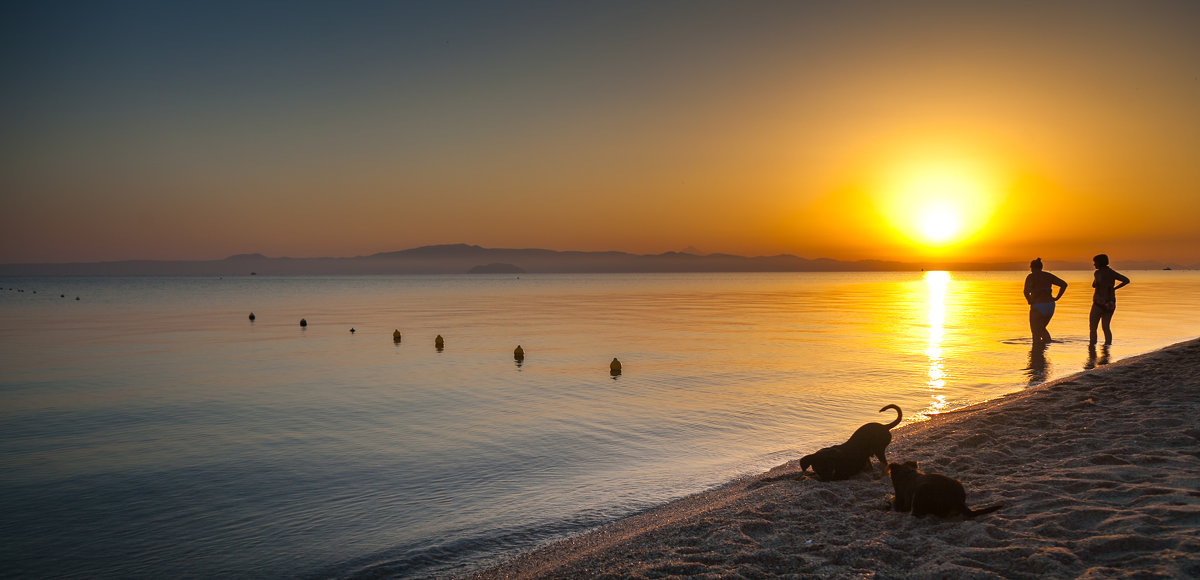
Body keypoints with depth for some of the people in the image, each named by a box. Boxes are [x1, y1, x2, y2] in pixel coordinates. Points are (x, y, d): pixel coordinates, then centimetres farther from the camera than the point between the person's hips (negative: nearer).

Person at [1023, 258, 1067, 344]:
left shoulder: (1031, 277, -7)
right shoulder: (1049, 276, 10)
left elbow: (1026, 291, -24)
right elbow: (1064, 284, 7)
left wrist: (1029, 301, -8)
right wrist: (1057, 298, 6)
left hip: (1037, 307, -6)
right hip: (1050, 306, 6)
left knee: (1036, 333, 6)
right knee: (1041, 328, 25)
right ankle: (1048, 341, 7)